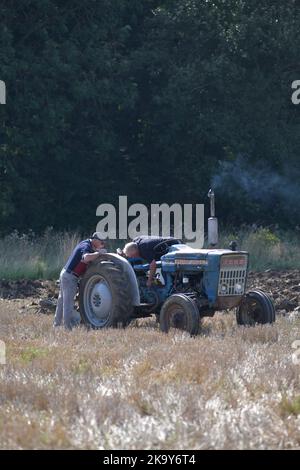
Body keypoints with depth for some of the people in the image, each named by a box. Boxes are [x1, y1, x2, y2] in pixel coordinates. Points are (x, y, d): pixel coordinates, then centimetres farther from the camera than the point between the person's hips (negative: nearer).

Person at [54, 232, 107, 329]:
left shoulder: (86, 243, 11)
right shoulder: (86, 247, -19)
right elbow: (86, 258, -39)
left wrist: (98, 249, 4)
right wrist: (99, 253, -28)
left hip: (65, 273, 10)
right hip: (70, 277, -10)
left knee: (62, 300, 17)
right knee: (68, 302, -9)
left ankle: (57, 324, 25)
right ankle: (68, 327, -10)